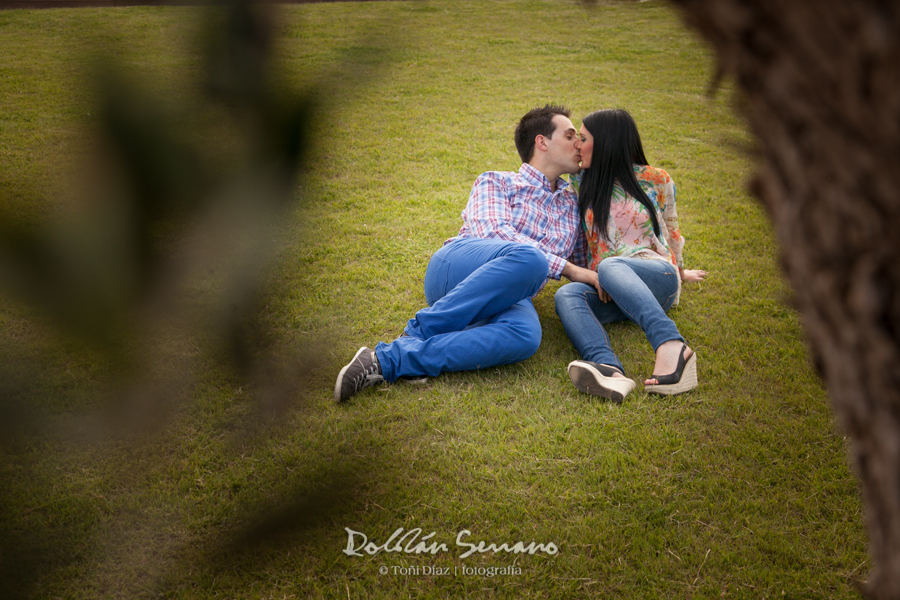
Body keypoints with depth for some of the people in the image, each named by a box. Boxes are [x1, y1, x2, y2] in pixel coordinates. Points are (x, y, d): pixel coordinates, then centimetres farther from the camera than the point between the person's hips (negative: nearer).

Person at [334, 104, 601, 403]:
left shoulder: (572, 204, 31)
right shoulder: (495, 182, 15)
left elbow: (582, 264, 35)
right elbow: (494, 232, -4)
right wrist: (566, 267, -9)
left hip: (508, 297, 3)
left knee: (525, 336, -38)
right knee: (528, 258, -39)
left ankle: (387, 360, -40)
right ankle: (420, 331, -28)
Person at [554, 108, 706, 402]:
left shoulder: (655, 180, 8)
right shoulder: (582, 184, 19)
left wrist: (679, 270, 34)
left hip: (656, 276, -3)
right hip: (608, 290, 4)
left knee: (610, 267, -39)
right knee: (566, 295, -32)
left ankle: (671, 347, -60)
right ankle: (609, 369, -60)